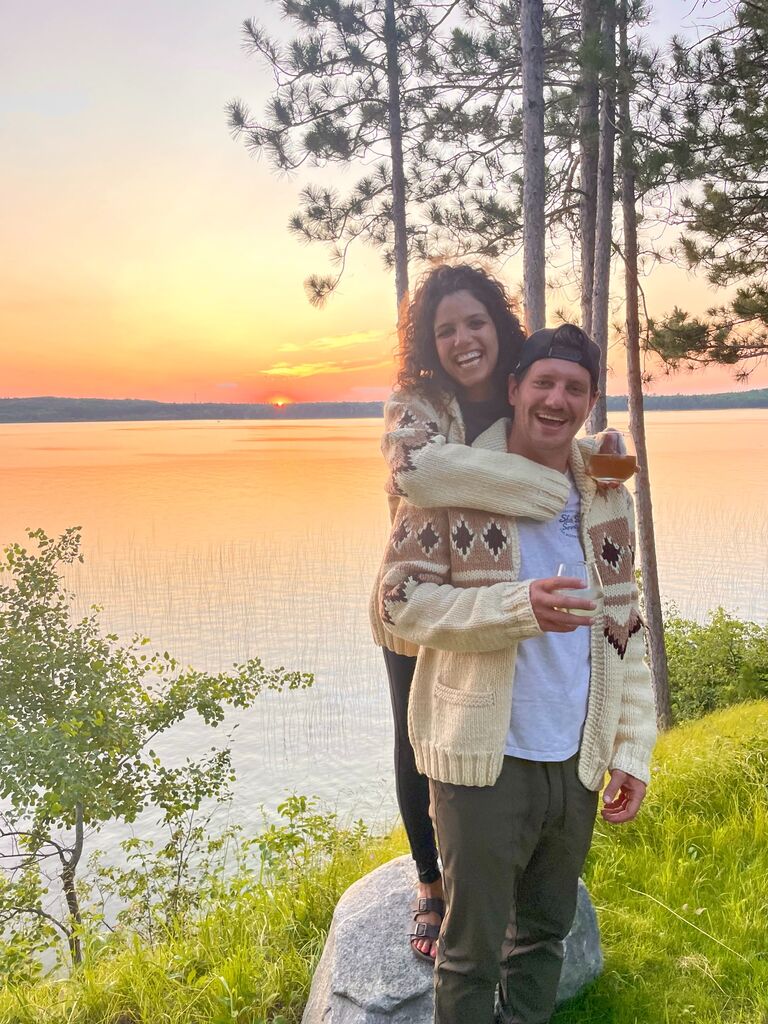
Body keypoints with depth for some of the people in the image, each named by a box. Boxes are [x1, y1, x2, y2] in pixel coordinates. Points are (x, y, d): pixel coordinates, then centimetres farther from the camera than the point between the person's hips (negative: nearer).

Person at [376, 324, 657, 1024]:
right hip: (484, 759, -4)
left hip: (577, 762, 5)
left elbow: (624, 631, 10)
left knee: (546, 933, 22)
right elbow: (401, 601, -12)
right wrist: (518, 607, -25)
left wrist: (632, 751, 5)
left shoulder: (608, 501, 7)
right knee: (473, 947, 11)